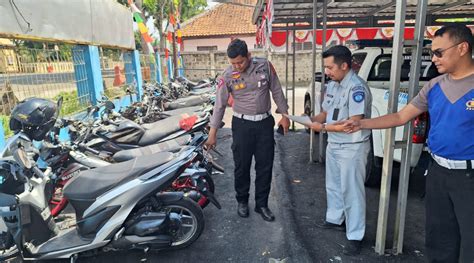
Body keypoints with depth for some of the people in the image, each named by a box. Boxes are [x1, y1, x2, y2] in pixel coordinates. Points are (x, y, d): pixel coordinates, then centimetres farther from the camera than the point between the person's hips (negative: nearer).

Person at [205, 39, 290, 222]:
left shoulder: (265, 66, -5)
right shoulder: (228, 75, -8)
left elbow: (277, 91, 5)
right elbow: (219, 105, -5)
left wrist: (284, 115, 5)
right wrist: (212, 134, -4)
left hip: (265, 123, 2)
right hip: (242, 124, -1)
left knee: (265, 166, 7)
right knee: (242, 165, 7)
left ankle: (261, 204, 23)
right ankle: (242, 201, 29)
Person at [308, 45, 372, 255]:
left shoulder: (357, 87, -21)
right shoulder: (332, 85, 7)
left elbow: (354, 124, -26)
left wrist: (323, 127, -21)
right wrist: (311, 120, -6)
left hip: (352, 148, -9)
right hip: (333, 145, 9)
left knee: (352, 191, 1)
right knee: (333, 186, 21)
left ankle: (355, 237, 15)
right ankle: (335, 220, 40)